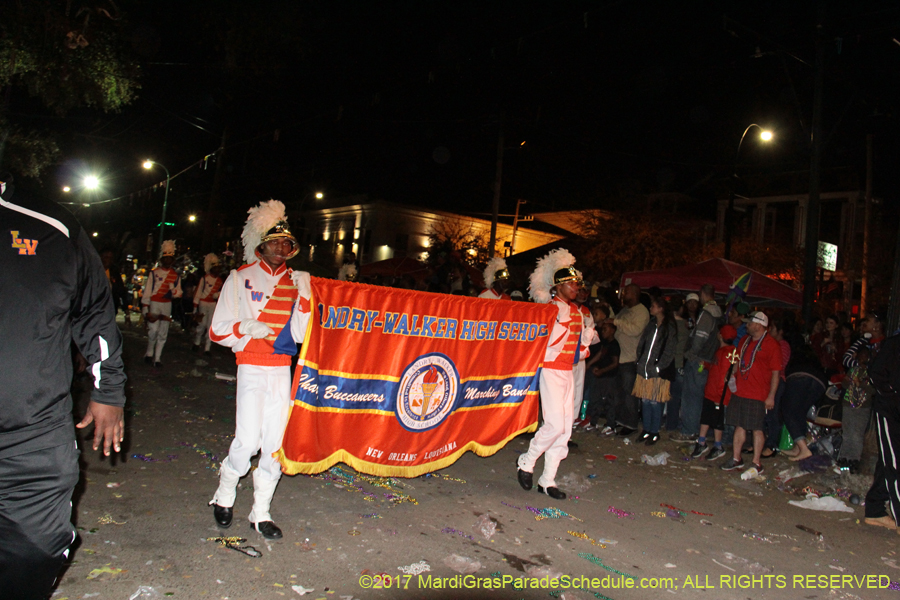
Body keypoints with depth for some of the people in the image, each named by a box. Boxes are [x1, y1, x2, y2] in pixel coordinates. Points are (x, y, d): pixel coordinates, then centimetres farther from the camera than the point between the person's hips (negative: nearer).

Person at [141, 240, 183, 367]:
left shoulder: (175, 275, 10)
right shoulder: (154, 273, 2)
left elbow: (179, 293, 11)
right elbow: (147, 291, 0)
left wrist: (173, 292, -14)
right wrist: (145, 309, -5)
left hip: (167, 305, 3)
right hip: (154, 304, -3)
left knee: (163, 333, 2)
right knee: (154, 329, -16)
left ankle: (157, 359, 10)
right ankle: (149, 353, 6)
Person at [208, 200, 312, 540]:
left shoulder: (296, 282, 9)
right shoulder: (240, 278, 1)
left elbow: (300, 333, 2)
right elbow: (218, 331, 0)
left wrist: (303, 296, -8)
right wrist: (247, 326, -18)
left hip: (282, 370, 3)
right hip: (251, 368, -3)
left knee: (276, 441, 3)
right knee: (248, 439, -11)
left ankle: (261, 513, 17)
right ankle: (225, 494, 18)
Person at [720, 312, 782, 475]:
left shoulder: (771, 345, -8)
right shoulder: (745, 340, 14)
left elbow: (776, 373, -9)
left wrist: (771, 396, -13)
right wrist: (733, 375, 10)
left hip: (757, 394, -7)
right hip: (739, 391, 7)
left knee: (756, 429, -1)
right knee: (739, 426, 11)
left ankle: (756, 464, 8)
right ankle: (736, 459, 20)